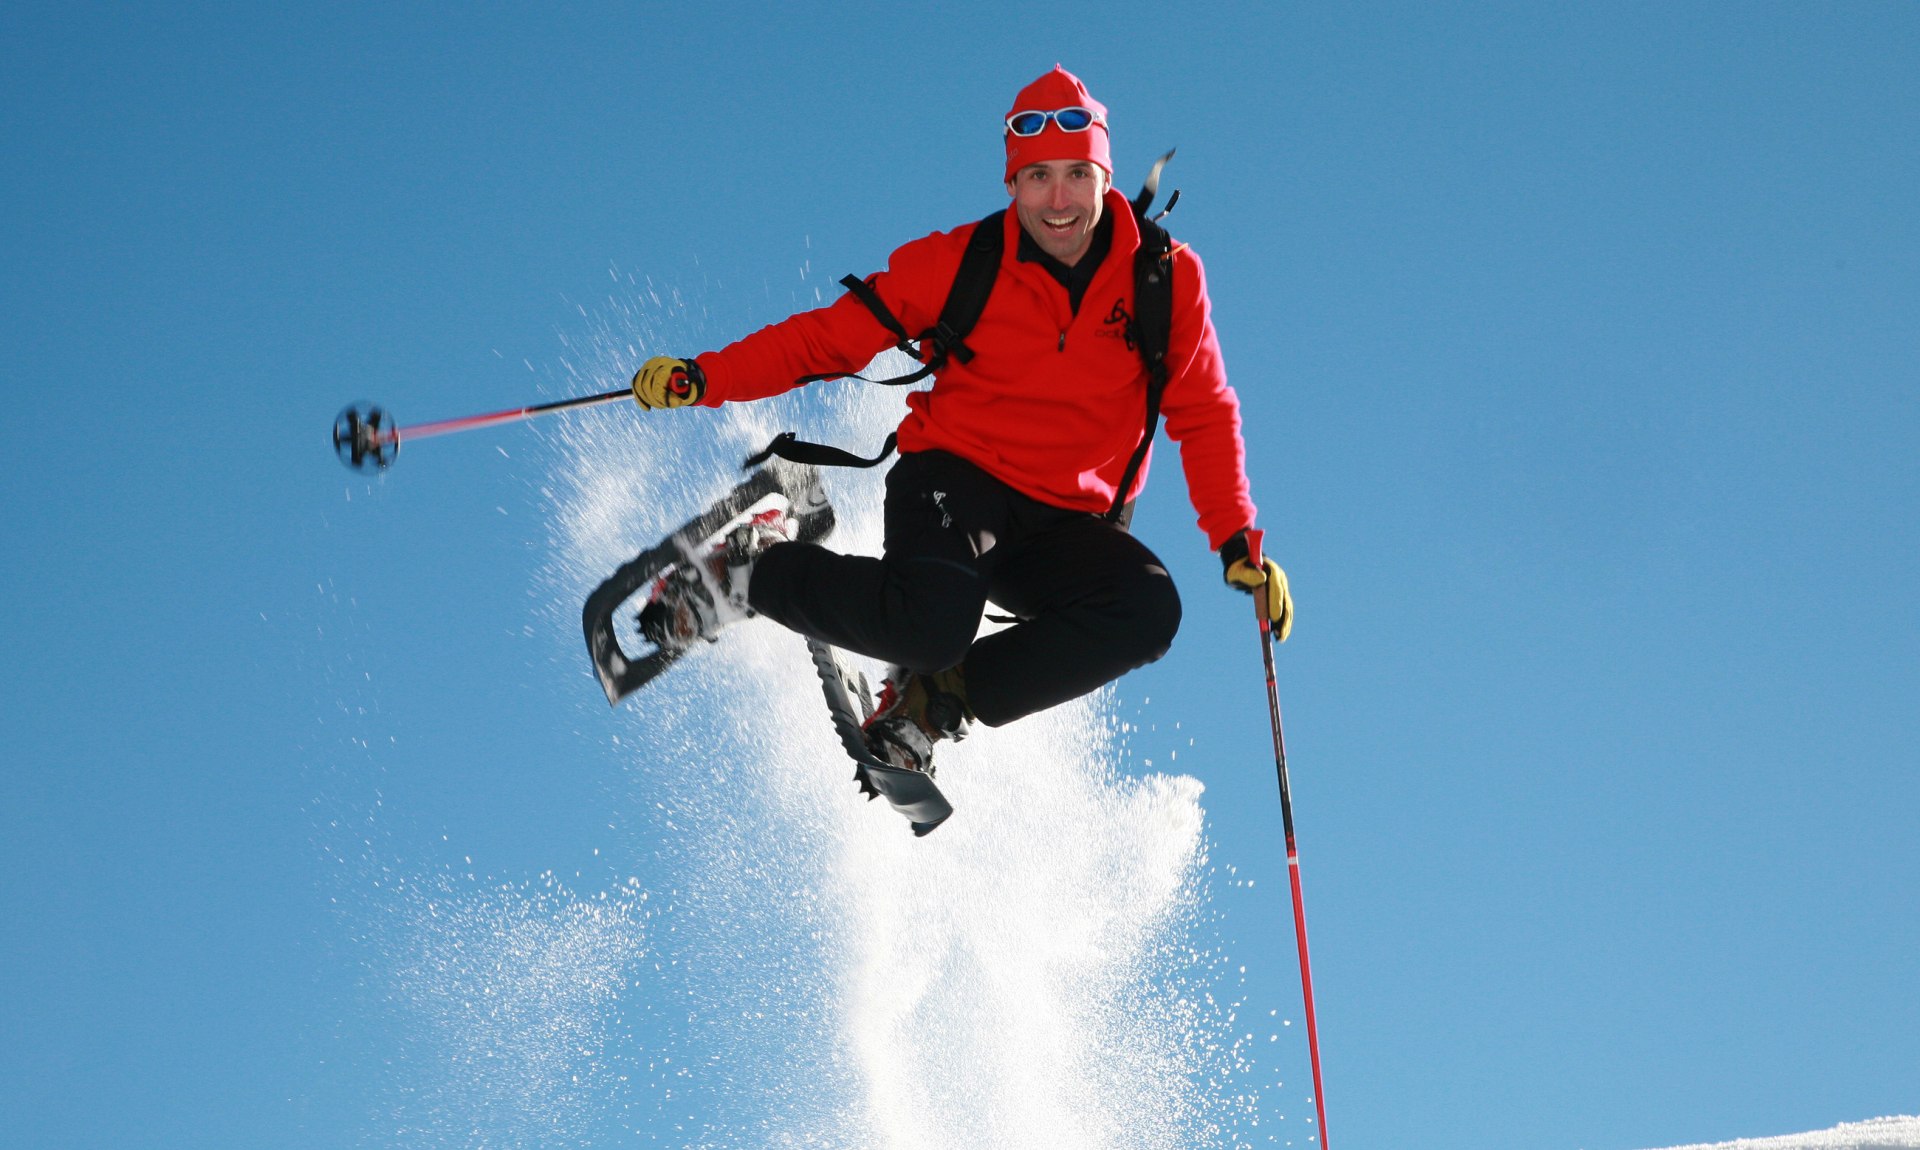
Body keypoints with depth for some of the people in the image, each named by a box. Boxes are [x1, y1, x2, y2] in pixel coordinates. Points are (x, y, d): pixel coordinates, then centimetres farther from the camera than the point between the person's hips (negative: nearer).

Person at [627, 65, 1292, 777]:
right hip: (954, 479, -3)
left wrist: (1237, 541, -6)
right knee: (932, 622, -35)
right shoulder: (958, 265, -6)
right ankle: (755, 573, -5)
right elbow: (831, 337, -2)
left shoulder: (1168, 279, -2)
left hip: (1064, 526, 3)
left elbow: (1204, 415, 5)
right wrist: (706, 378, -14)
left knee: (1149, 611, -29)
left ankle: (940, 699, -11)